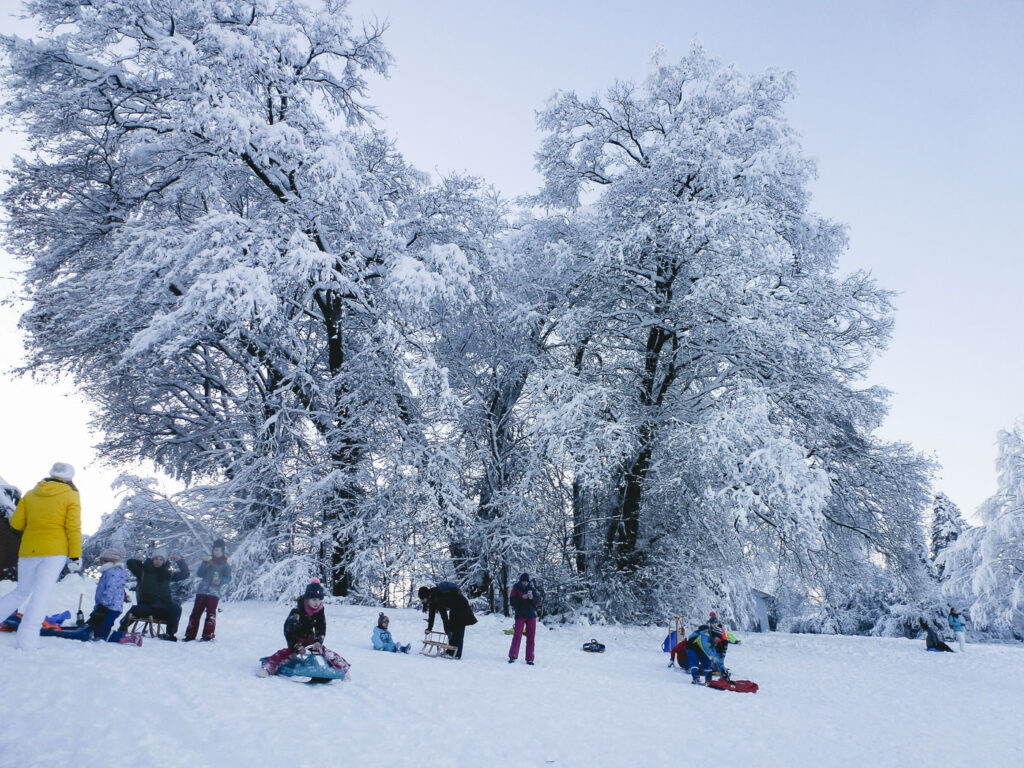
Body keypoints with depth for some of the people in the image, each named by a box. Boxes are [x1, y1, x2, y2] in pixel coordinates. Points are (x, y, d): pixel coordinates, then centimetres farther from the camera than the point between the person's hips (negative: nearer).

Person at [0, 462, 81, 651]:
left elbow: (16, 523, 9)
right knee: (41, 593, -5)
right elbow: (73, 528, -7)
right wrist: (75, 556, -4)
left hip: (28, 550, 4)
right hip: (55, 551, -4)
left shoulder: (30, 495, 10)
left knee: (21, 591, 21)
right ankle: (27, 640, -12)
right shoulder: (71, 496, -1)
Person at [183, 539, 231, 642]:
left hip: (214, 592, -2)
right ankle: (190, 634, 7)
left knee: (211, 614, -8)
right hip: (202, 591, 3)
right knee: (196, 612, 1)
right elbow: (199, 573, 4)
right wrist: (205, 563, -9)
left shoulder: (225, 565, 9)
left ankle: (208, 635, -3)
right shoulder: (208, 561, 14)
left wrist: (221, 581, -18)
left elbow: (228, 577, 2)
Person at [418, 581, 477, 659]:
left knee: (458, 631, -11)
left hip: (461, 606, -9)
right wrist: (429, 627, 3)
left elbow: (443, 614, -34)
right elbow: (432, 612, 3)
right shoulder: (432, 597, -5)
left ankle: (457, 654, -12)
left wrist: (447, 630, -32)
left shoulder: (437, 597, -32)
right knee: (452, 629, 9)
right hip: (454, 608, 9)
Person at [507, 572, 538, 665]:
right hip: (520, 615, -3)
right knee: (517, 635, -12)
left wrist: (532, 598, -17)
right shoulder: (516, 588, -1)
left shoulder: (532, 588, 6)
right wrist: (522, 597, -21)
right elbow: (512, 601, -9)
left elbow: (537, 601, 3)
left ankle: (530, 658, 9)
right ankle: (512, 656, -9)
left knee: (531, 637, 3)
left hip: (531, 615, 3)